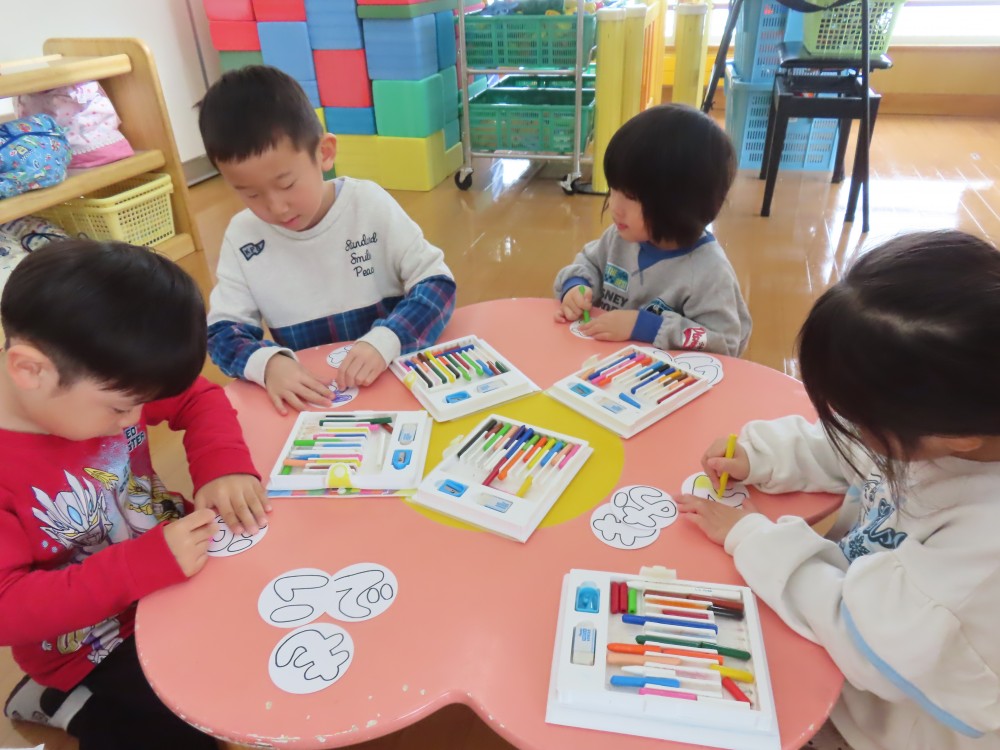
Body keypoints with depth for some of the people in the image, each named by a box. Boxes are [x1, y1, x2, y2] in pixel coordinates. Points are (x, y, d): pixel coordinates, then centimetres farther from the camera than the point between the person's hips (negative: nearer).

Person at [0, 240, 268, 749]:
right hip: (96, 647, -6)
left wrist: (223, 464, -21)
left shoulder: (97, 383, -14)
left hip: (177, 568, 6)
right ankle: (73, 706, 11)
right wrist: (145, 564, -38)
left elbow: (198, 398, -2)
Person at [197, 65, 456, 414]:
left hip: (394, 377, 0)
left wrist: (384, 342, -25)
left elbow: (437, 282, -9)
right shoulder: (242, 235, -3)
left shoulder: (369, 204, -8)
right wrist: (267, 362, -23)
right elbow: (223, 330, -1)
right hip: (307, 396, 1)